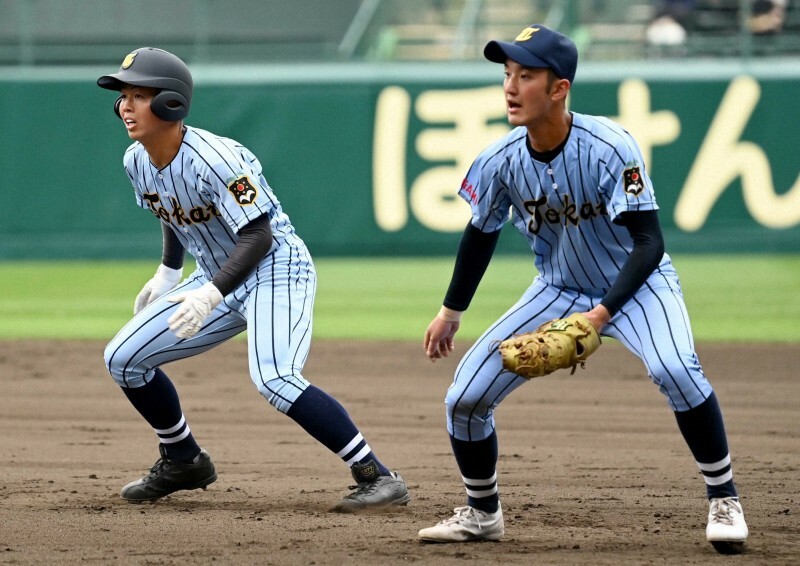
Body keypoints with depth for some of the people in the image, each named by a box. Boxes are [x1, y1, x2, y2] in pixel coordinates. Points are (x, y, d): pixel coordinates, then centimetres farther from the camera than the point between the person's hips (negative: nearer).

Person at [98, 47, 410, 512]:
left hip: (275, 269, -9)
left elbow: (257, 236, -26)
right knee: (124, 360, 5)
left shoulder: (213, 159, -26)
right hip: (219, 279, 9)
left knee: (274, 379, -31)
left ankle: (378, 477, -26)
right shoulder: (137, 162, -1)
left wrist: (211, 293, -34)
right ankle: (183, 462, 25)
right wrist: (168, 274, 22)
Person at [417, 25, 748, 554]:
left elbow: (649, 243, -28)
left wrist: (602, 313, -39)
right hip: (558, 289, 5)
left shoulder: (610, 148, -29)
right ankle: (482, 512, 23)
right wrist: (450, 312, 14)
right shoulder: (502, 160, -14)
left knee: (675, 370, -34)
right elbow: (482, 233, 6)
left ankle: (724, 500, -15)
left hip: (636, 284, -5)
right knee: (465, 396, -3)